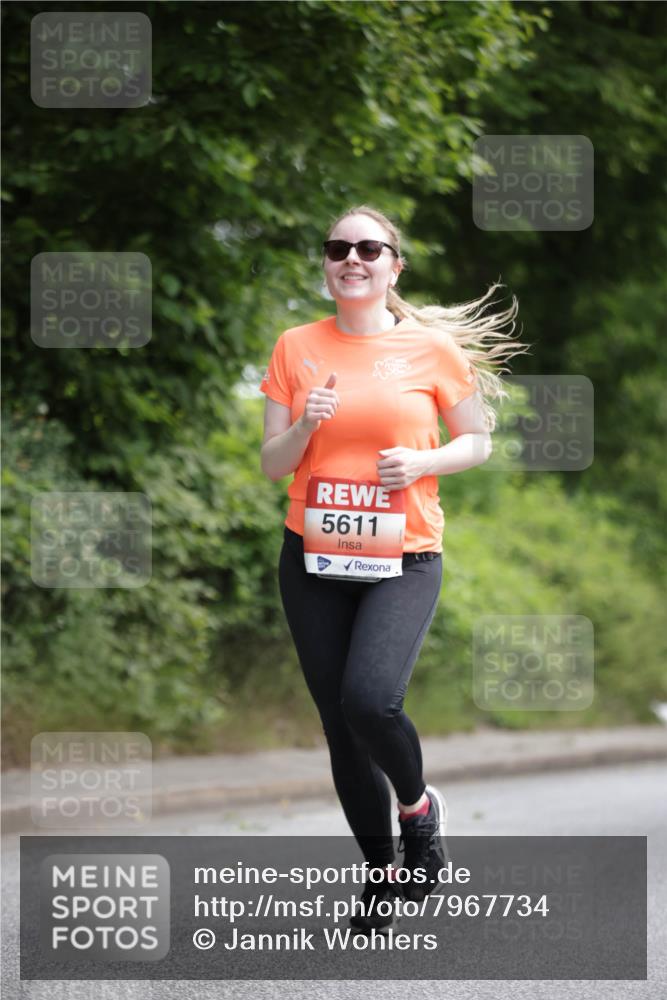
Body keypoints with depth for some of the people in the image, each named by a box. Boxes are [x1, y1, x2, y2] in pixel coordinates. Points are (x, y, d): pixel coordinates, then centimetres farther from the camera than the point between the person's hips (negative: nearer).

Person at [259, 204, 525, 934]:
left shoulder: (432, 346, -1)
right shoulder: (296, 348, 4)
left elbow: (477, 441, 8)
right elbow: (273, 464, 6)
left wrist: (421, 463, -10)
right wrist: (306, 425, -14)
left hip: (402, 559, -3)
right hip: (314, 560, 3)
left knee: (369, 700, -24)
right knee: (339, 725, 6)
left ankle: (417, 806, 7)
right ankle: (381, 873, 25)